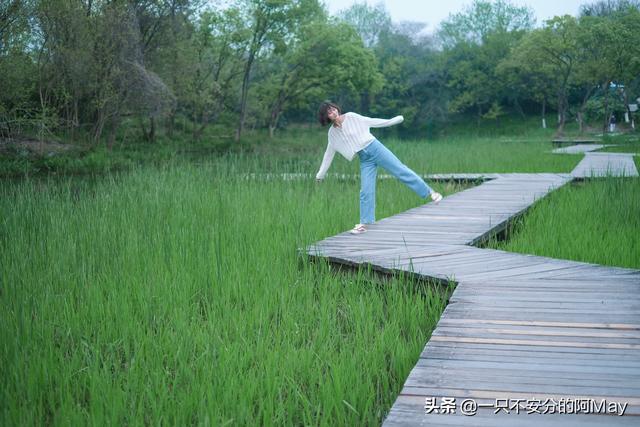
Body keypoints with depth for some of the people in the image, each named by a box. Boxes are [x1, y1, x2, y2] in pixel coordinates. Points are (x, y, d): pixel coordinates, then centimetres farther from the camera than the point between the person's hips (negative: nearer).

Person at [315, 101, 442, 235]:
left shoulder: (351, 117, -3)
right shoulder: (332, 133, 4)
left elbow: (371, 122, 4)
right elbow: (329, 154, 14)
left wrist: (392, 121, 3)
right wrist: (321, 174, 19)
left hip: (375, 148, -2)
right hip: (364, 159, 2)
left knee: (401, 170, -6)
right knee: (365, 191, -5)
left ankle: (429, 192, 0)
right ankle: (364, 224, 4)